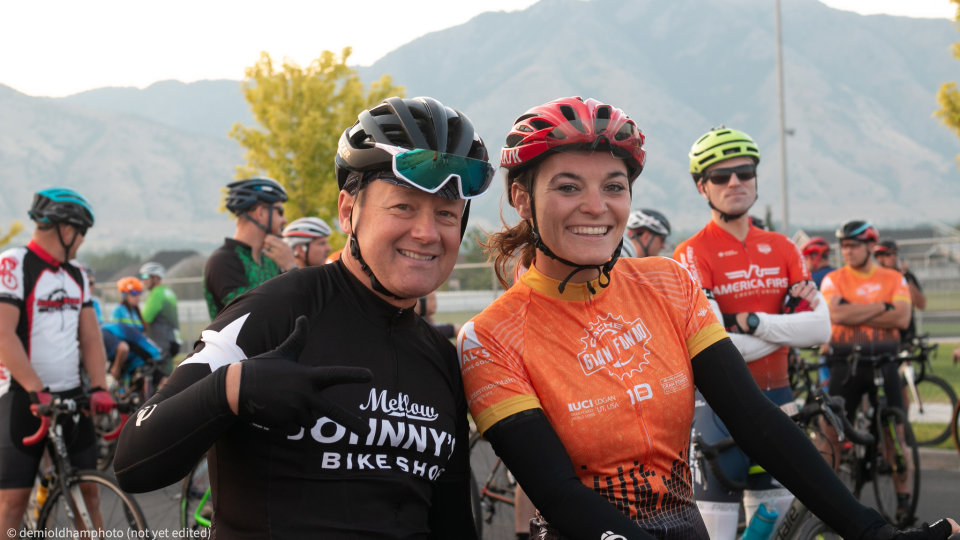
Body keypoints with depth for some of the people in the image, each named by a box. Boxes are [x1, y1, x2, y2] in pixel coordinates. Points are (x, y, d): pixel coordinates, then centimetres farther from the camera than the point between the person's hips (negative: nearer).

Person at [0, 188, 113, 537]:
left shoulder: (76, 274, 12)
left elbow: (90, 337, 9)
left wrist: (99, 387, -7)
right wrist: (36, 391, -24)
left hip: (71, 397, 6)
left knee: (87, 488, 5)